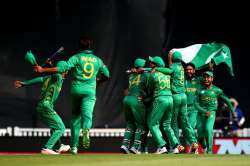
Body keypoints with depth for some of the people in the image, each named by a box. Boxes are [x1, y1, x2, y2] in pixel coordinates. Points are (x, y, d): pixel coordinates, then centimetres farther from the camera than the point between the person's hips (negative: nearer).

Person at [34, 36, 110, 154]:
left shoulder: (77, 57, 3)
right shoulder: (97, 60, 13)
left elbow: (63, 68, -10)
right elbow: (106, 75, 17)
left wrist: (43, 70, -9)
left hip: (77, 89, 0)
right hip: (90, 90, 0)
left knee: (75, 117, 12)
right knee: (87, 114, -14)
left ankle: (74, 146, 14)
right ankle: (86, 130, -50)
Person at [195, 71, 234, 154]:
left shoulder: (217, 90, 5)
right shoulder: (200, 90, 5)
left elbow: (226, 100, 13)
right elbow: (196, 103, -2)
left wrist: (233, 112, 13)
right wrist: (204, 111, -16)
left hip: (211, 113, -2)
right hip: (201, 113, 2)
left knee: (208, 129, -26)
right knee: (200, 133, 1)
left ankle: (209, 151, -22)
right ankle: (204, 147, 33)